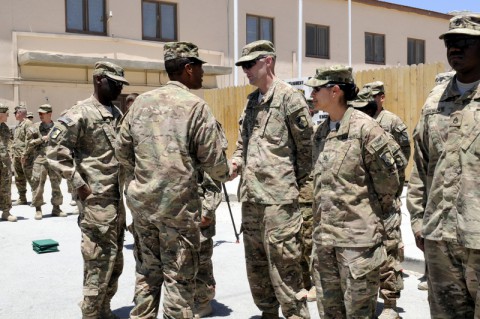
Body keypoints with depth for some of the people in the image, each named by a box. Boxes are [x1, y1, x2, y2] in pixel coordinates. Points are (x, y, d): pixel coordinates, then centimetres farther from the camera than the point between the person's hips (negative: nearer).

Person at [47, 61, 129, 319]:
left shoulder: (117, 113, 13)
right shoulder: (81, 113, -11)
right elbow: (55, 150, -16)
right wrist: (78, 184, -17)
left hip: (117, 197, 8)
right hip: (96, 199, -8)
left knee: (115, 260, 15)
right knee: (99, 261, -3)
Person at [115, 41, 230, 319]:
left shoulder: (142, 101, 7)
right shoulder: (196, 105, -9)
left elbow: (122, 149, 11)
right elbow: (213, 159, -8)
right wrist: (226, 173, 13)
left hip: (141, 200, 6)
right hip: (178, 203, -6)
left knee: (148, 271, 20)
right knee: (179, 277, 5)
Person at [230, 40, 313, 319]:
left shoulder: (289, 97, -7)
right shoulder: (251, 101, 16)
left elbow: (306, 145, -7)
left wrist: (302, 184, -6)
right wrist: (236, 161, 3)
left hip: (279, 195, -8)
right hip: (251, 194, 8)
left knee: (283, 260, -4)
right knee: (255, 261, 15)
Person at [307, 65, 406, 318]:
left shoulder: (364, 127, -12)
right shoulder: (320, 132, 11)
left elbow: (388, 179, -7)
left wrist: (376, 213, 4)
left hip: (358, 238, -7)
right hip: (323, 238, 7)